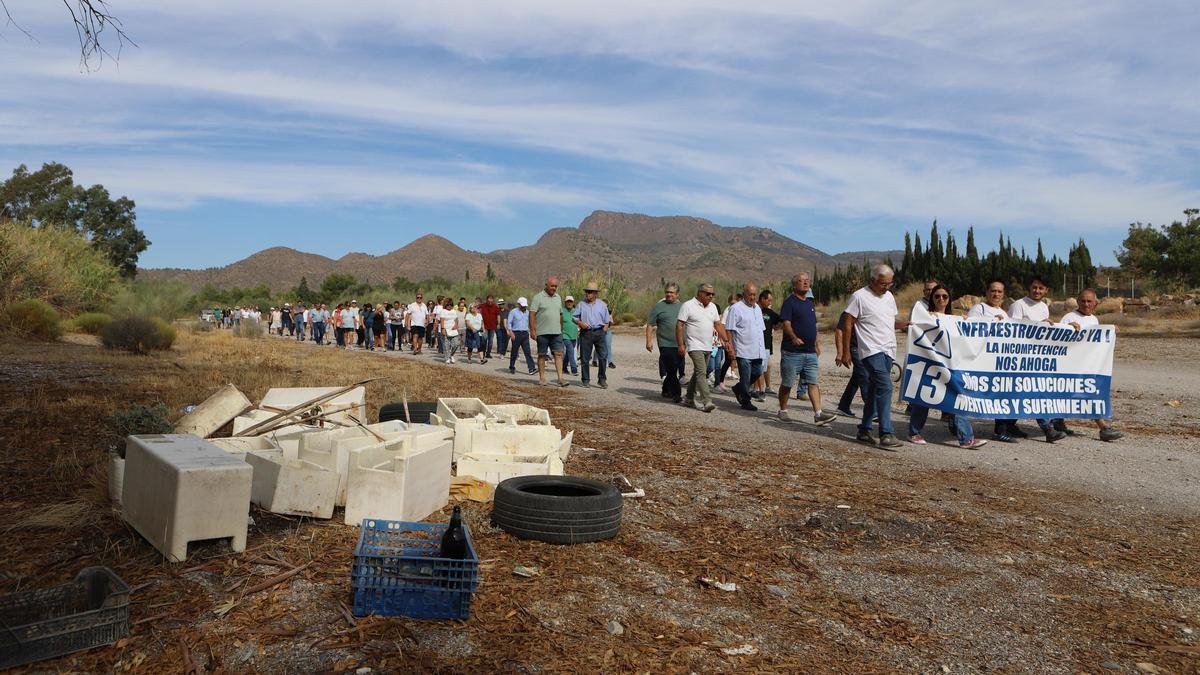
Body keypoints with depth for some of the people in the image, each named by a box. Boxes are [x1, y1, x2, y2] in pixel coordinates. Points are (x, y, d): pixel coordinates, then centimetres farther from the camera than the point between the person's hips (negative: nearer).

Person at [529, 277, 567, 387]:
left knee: (558, 354, -4)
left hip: (556, 332, 4)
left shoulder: (558, 297, 15)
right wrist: (532, 330, -14)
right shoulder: (538, 297, -4)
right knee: (542, 355, 4)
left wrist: (561, 328, 18)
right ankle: (542, 378, 11)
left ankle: (560, 378, -7)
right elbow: (532, 314, -8)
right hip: (542, 332, -4)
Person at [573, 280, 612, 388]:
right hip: (586, 333, 0)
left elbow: (607, 320, 14)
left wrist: (605, 329, 0)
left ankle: (602, 379, 2)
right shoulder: (581, 304, 8)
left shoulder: (602, 305, 10)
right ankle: (585, 380, 13)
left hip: (599, 332, 0)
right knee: (585, 358, 2)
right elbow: (574, 316, 11)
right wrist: (579, 323, -7)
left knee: (603, 356, -7)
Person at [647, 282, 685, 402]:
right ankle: (676, 393, -4)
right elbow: (650, 325, 0)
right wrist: (648, 341, -8)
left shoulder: (682, 306, 14)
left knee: (673, 370, 11)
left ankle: (666, 391, 24)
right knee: (671, 370, -8)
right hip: (666, 344, -5)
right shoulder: (659, 307, 0)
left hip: (680, 345, 5)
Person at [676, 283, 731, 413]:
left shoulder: (712, 307, 13)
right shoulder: (688, 306, -8)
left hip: (708, 347, 7)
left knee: (698, 373, 14)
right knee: (701, 373, -16)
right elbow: (679, 325, -10)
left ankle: (689, 399, 26)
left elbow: (718, 325, 16)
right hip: (695, 346, -7)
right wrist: (681, 345, -15)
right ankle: (707, 401, -20)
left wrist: (726, 340, 6)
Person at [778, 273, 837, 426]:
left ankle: (818, 414, -5)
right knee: (786, 383, 4)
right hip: (792, 352, -6)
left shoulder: (810, 303, 17)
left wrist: (817, 344, 21)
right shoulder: (790, 302, -6)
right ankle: (783, 411, 19)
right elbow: (786, 323, -17)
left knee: (813, 383, -1)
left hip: (810, 352, 6)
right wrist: (794, 337, -33)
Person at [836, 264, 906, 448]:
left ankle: (864, 430, 19)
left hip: (888, 351, 7)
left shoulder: (889, 296, 16)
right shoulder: (860, 296, -7)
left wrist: (904, 324, 2)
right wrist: (845, 352, -8)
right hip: (872, 350, -7)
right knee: (885, 387, -19)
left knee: (874, 391, 10)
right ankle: (886, 434, -19)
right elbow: (848, 325, -6)